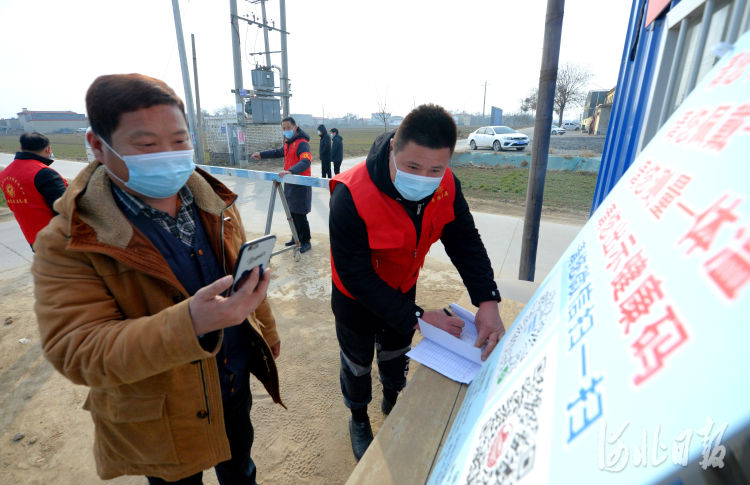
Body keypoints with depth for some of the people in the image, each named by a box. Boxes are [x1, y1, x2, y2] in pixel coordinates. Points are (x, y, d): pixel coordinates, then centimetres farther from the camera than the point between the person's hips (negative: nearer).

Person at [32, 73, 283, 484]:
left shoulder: (216, 204, -6)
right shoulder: (67, 244, -22)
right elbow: (78, 353, -27)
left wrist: (266, 330, 14)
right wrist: (190, 324, -45)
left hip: (236, 385, 4)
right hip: (158, 422, -3)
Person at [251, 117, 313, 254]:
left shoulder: (302, 143, -15)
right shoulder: (288, 142, 16)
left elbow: (306, 161, -33)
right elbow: (279, 152, 37)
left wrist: (291, 171, -47)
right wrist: (262, 154, 39)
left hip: (301, 184, -9)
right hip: (289, 183, 9)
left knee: (300, 215, -6)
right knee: (292, 212, 15)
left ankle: (306, 242, 8)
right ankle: (296, 238, 30)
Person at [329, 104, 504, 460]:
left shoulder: (446, 186, -21)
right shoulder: (351, 196, -38)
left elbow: (465, 242, -15)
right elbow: (356, 277, -34)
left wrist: (487, 301, -29)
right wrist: (416, 317, -34)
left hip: (403, 288, 5)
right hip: (356, 298, -4)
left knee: (397, 354, 29)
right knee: (358, 362, 20)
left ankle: (392, 401, 62)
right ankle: (359, 418, 53)